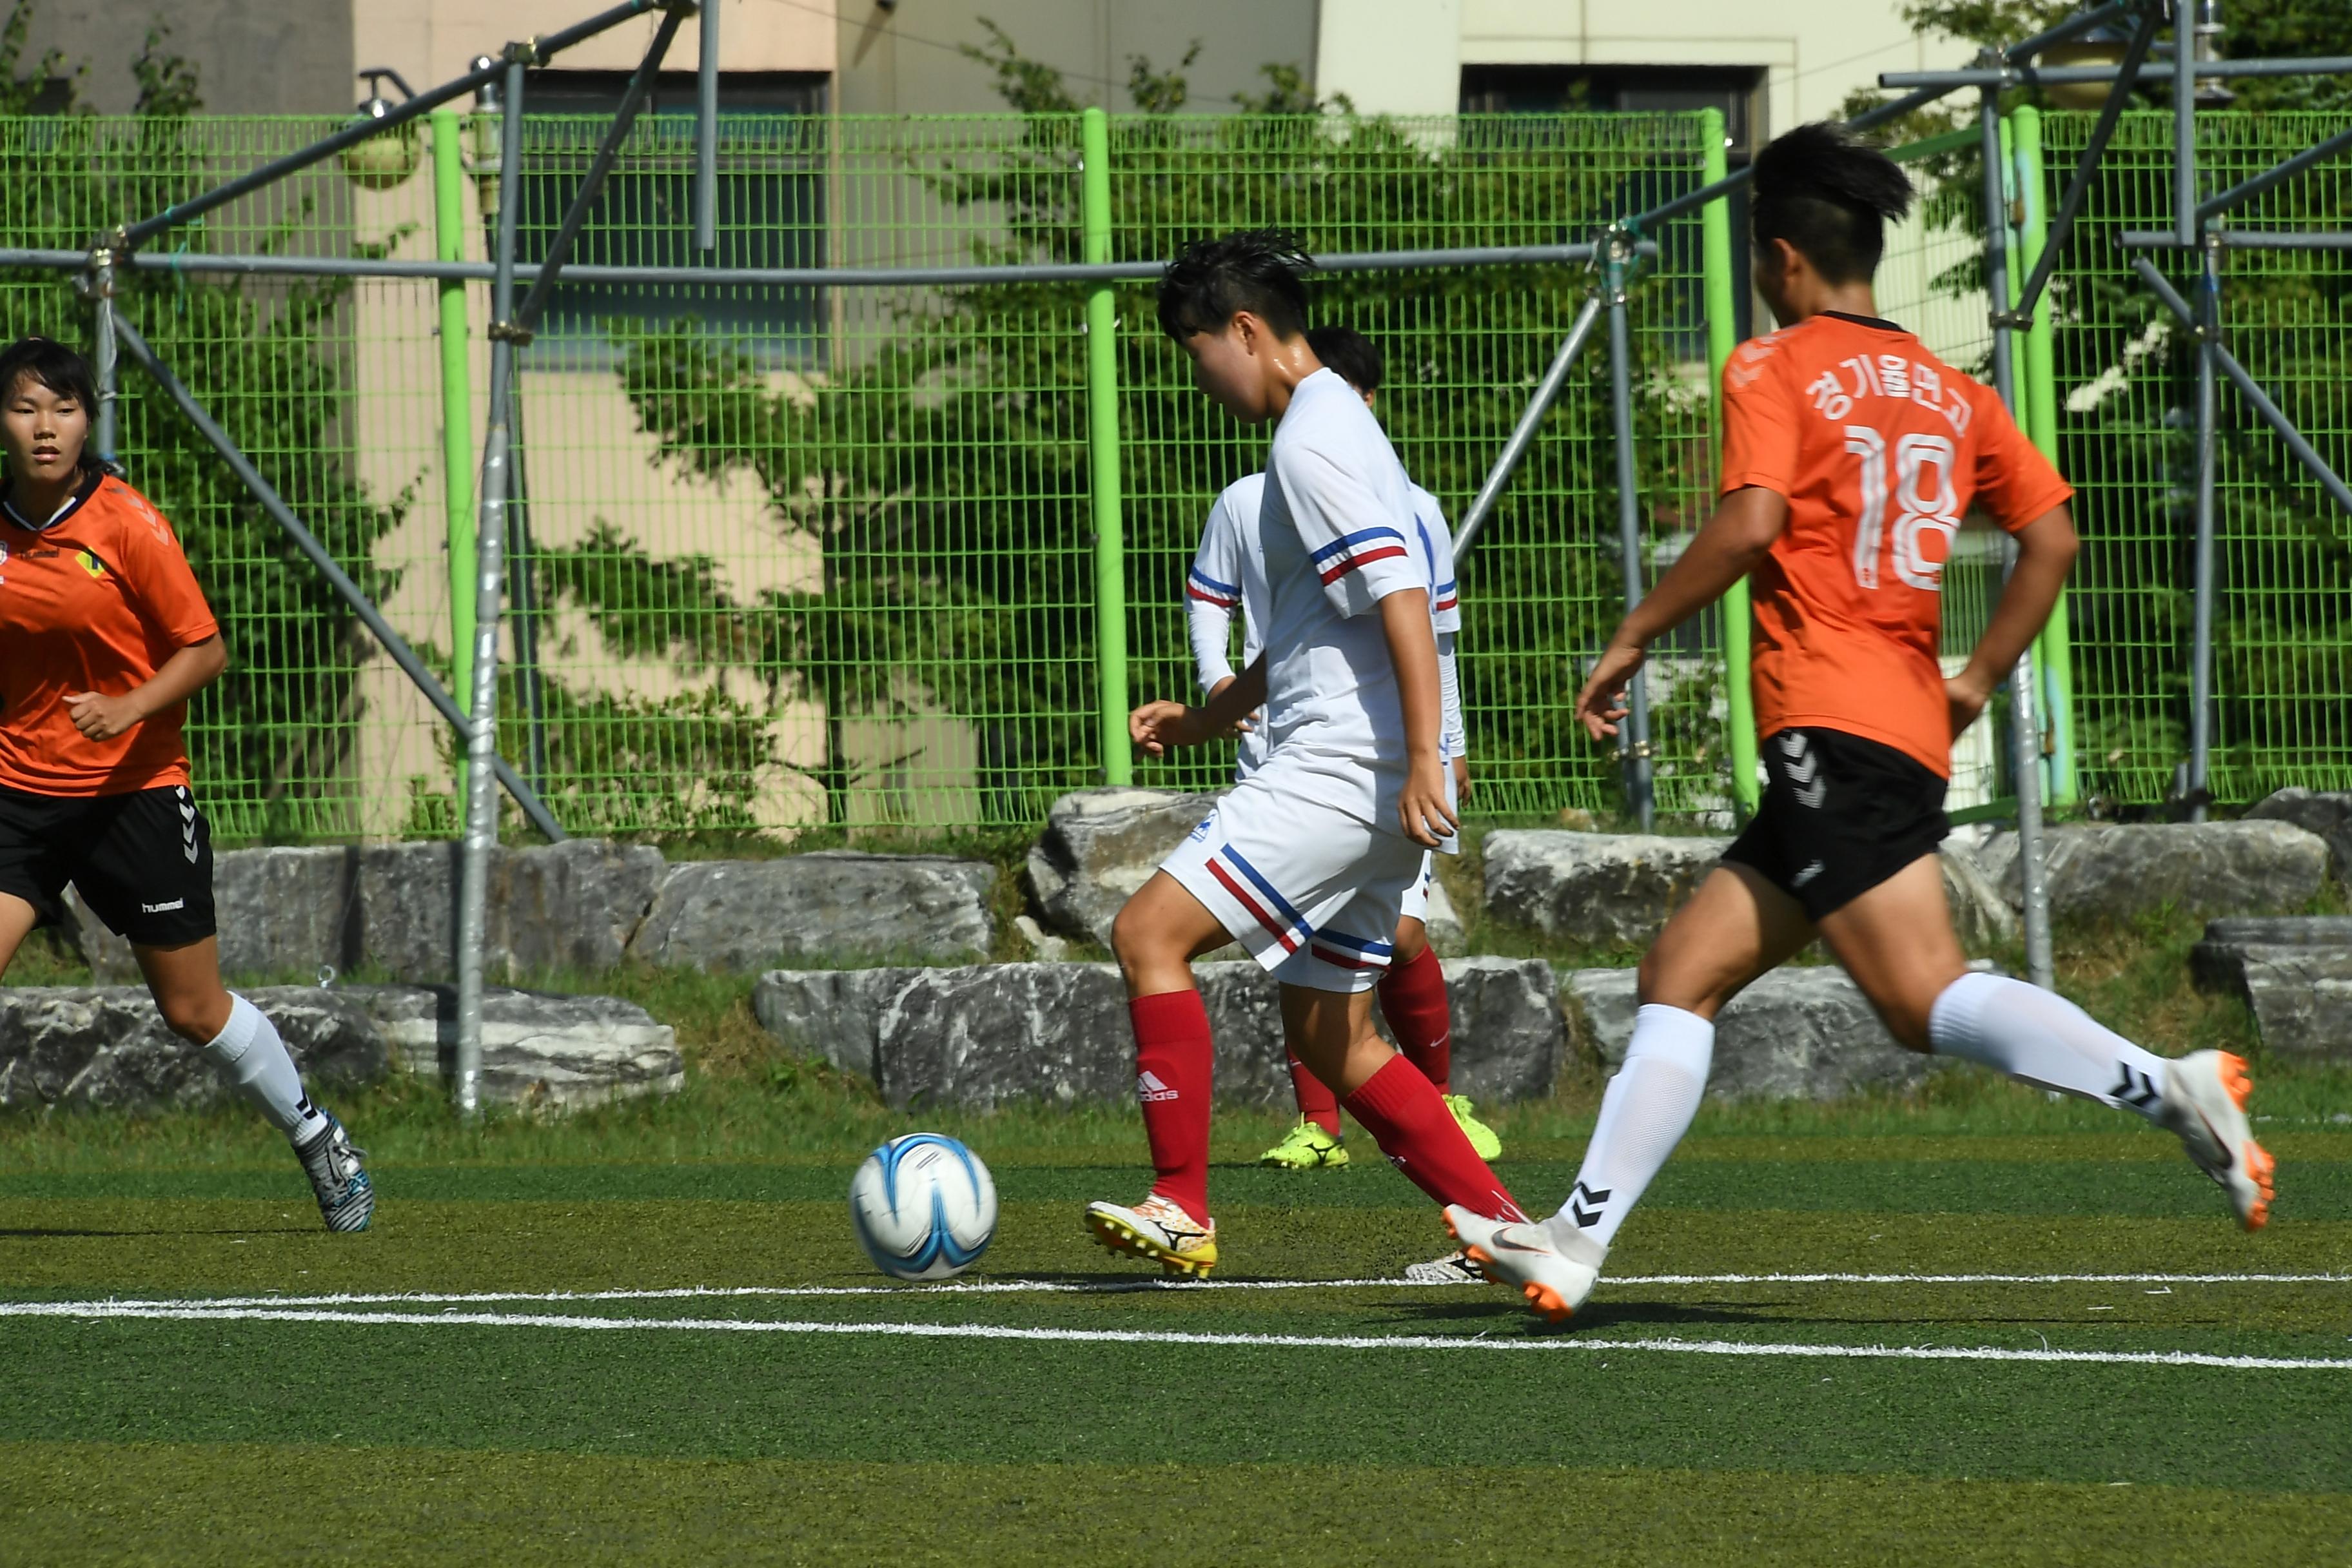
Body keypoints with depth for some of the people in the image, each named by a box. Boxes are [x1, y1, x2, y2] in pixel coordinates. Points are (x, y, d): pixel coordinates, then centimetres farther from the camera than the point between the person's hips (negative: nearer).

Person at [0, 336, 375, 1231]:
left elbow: (204, 651, -8)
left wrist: (130, 707, -23)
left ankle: (319, 1143, 31)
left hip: (133, 790, -3)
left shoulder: (126, 525, -11)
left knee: (195, 1012, 7)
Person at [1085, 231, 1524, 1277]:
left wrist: (1425, 757, -28)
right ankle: (1503, 1226, 11)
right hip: (1344, 773, 10)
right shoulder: (1331, 427, 22)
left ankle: (1183, 1211, -13)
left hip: (1338, 766, -10)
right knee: (1330, 1041, 12)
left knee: (1149, 934, -12)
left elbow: (1400, 595, -22)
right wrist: (1200, 720, 27)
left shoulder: (1311, 439, -11)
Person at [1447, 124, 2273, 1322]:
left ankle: (2165, 1087, -30)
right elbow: (2052, 537, 13)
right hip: (1912, 729, 9)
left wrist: (1633, 638, -7)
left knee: (1926, 999, -18)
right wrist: (1980, 677, 19)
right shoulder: (1950, 391, 18)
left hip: (1831, 725, -9)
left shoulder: (1774, 371, -2)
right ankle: (1575, 1242, 5)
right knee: (1680, 976, 10)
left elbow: (1751, 523, -17)